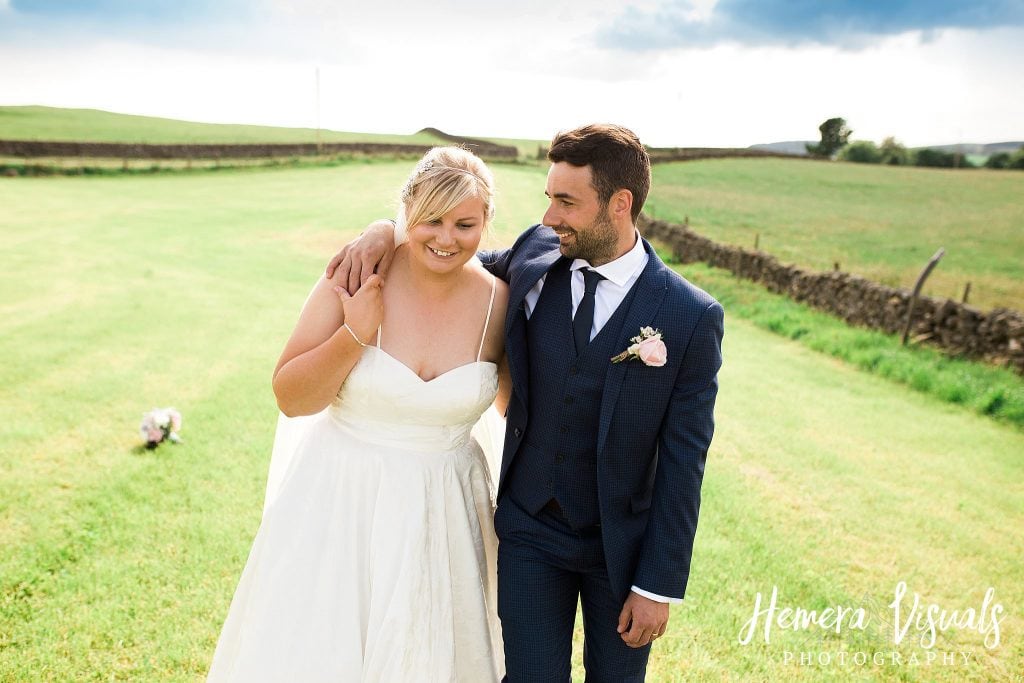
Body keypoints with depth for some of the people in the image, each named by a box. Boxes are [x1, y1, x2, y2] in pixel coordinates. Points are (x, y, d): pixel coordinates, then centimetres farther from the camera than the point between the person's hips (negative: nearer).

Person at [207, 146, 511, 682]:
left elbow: (513, 401, 8)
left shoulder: (499, 300, -8)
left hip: (439, 514, 2)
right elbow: (290, 397, -11)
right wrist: (354, 335, -23)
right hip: (340, 499, -1)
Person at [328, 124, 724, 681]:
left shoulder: (692, 317, -15)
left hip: (622, 545, -1)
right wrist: (385, 231, -10)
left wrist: (659, 586, -10)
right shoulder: (536, 255, -7)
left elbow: (682, 462, -13)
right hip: (529, 533, 2)